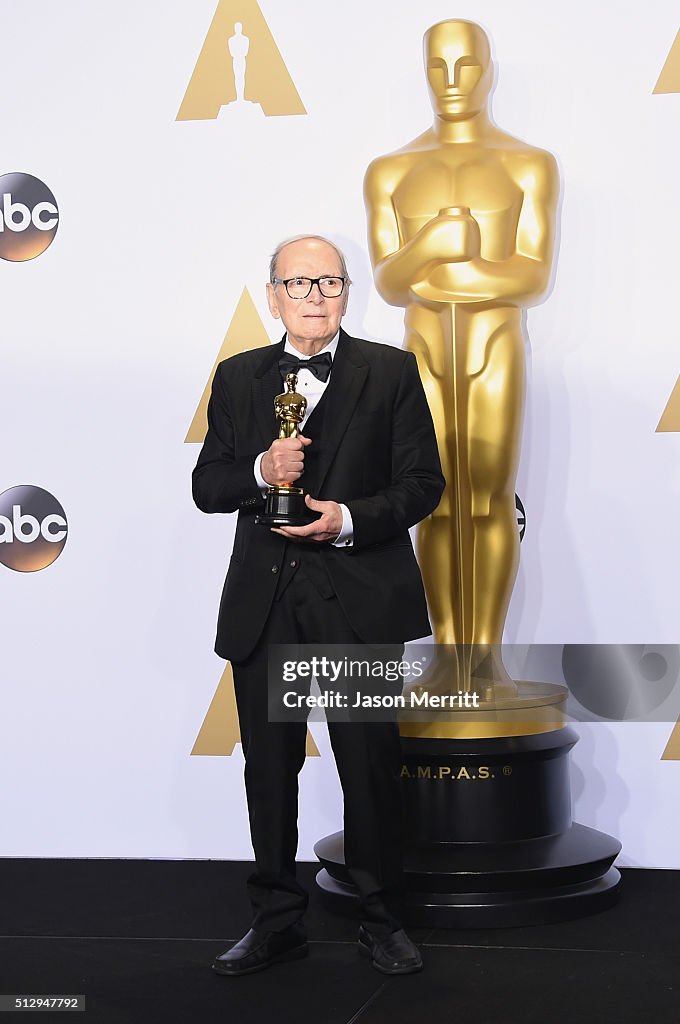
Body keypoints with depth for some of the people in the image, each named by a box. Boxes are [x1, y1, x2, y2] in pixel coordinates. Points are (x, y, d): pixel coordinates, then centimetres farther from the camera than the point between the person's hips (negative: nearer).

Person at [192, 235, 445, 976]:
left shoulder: (391, 372, 3)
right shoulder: (237, 378, 10)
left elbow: (422, 481, 0)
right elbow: (206, 485, 7)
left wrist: (353, 520, -16)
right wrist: (260, 470, -13)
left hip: (360, 603, -2)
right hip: (264, 603, 3)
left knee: (371, 765, 3)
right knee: (269, 767, 9)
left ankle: (381, 921, 19)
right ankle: (276, 922, 22)